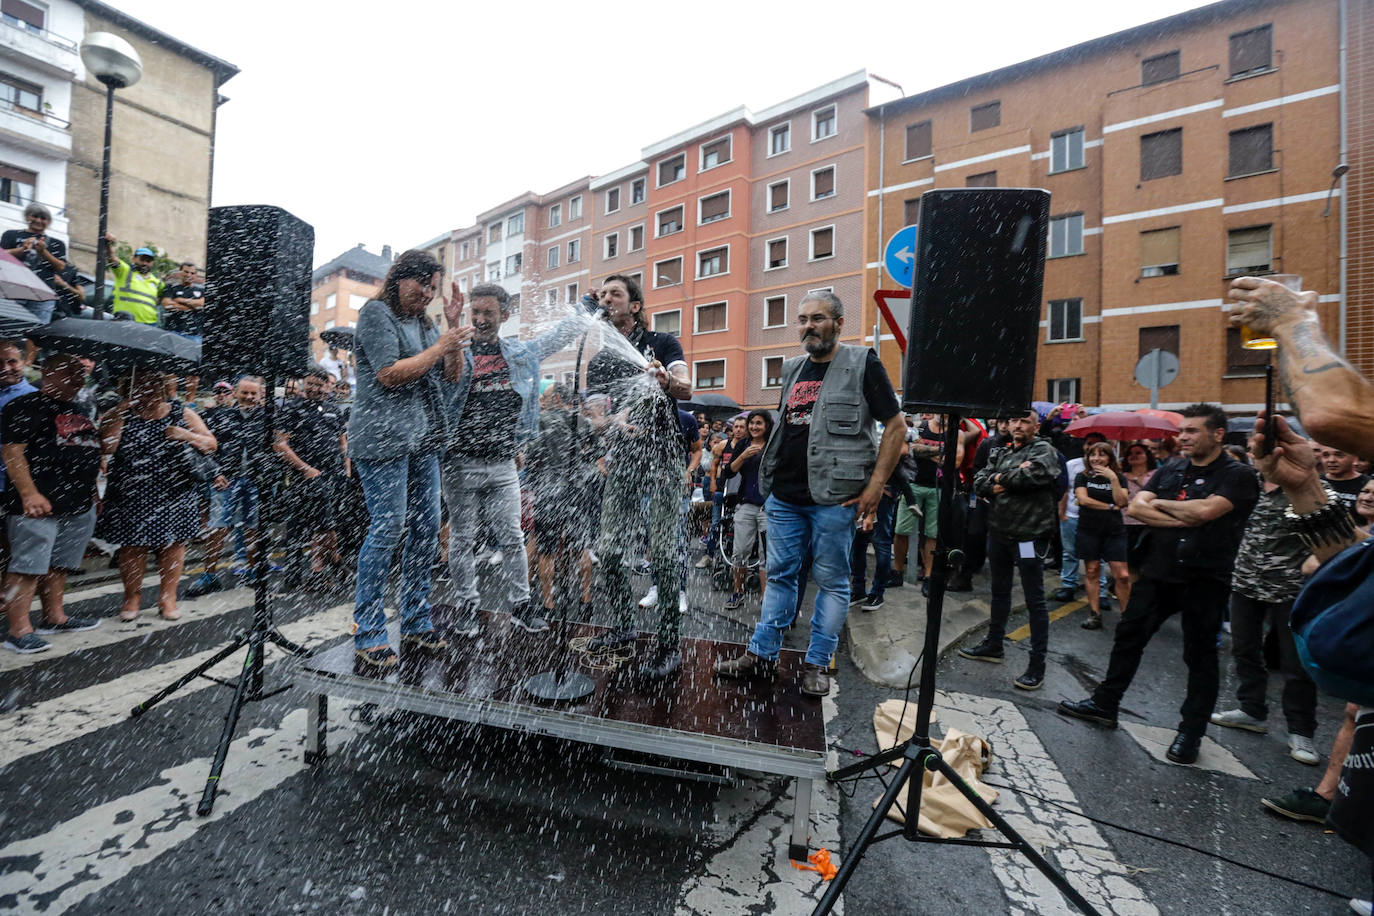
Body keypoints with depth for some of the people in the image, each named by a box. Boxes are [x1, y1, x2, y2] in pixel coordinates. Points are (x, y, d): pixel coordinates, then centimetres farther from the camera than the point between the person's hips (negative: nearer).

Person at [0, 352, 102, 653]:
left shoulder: (79, 410, 18)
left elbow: (96, 448, 28)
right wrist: (29, 493, -23)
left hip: (80, 503, 8)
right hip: (39, 504, -8)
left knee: (59, 563, 15)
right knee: (29, 565, -6)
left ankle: (54, 617, 24)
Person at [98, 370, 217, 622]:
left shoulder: (182, 414, 5)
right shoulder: (119, 415, 5)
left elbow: (211, 444, 2)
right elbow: (106, 447, -10)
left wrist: (186, 435, -16)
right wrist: (120, 412, -11)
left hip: (173, 495, 0)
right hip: (130, 495, 0)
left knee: (173, 543, 4)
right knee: (132, 545, 6)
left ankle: (168, 597, 17)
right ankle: (132, 596, 24)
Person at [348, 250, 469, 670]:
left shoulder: (424, 322, 20)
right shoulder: (376, 313, -1)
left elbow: (451, 375, 13)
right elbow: (390, 374, -14)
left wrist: (453, 326, 4)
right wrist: (442, 345, -9)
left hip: (423, 438, 7)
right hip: (382, 436, -7)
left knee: (428, 527, 6)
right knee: (388, 528, -8)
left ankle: (416, 622, 18)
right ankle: (368, 634, 6)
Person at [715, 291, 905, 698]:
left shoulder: (862, 364, -3)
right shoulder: (792, 369, 14)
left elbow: (896, 427, -4)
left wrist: (875, 485, -10)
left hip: (834, 497, -5)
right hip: (784, 496, 6)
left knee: (831, 581, 6)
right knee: (779, 574, 12)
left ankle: (817, 663, 21)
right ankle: (763, 653, 24)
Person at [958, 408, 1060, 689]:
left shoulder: (1043, 449, -4)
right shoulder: (999, 453, 14)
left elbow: (1036, 474, -25)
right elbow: (979, 482, 5)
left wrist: (1000, 477, -10)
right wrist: (995, 486, -15)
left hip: (1029, 535, -7)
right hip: (998, 532, 7)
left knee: (1035, 600, 1)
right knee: (999, 592, 19)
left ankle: (1037, 665, 11)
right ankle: (993, 645, 34)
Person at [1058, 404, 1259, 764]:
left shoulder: (1237, 475, -7)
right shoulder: (1170, 468, 8)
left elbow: (1205, 510, -23)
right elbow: (1136, 507, -2)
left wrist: (1160, 504, -7)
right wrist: (1183, 520, -14)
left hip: (1204, 579, -5)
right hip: (1159, 571, 5)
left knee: (1200, 656, 7)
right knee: (1128, 636, 11)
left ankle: (1190, 732, 22)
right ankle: (1105, 705, 23)